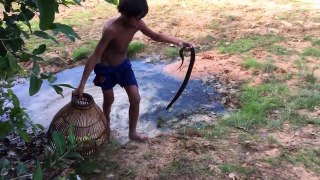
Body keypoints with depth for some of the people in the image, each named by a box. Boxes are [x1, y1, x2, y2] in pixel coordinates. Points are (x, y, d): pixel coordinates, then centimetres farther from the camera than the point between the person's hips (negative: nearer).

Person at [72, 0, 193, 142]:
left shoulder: (137, 23, -18)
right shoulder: (111, 29, -36)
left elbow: (156, 36, -2)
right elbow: (95, 57, -34)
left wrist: (178, 41, -16)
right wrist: (81, 85, -34)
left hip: (123, 64, 5)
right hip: (105, 68, -5)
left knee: (135, 99, 1)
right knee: (109, 100, 15)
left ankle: (132, 132, 21)